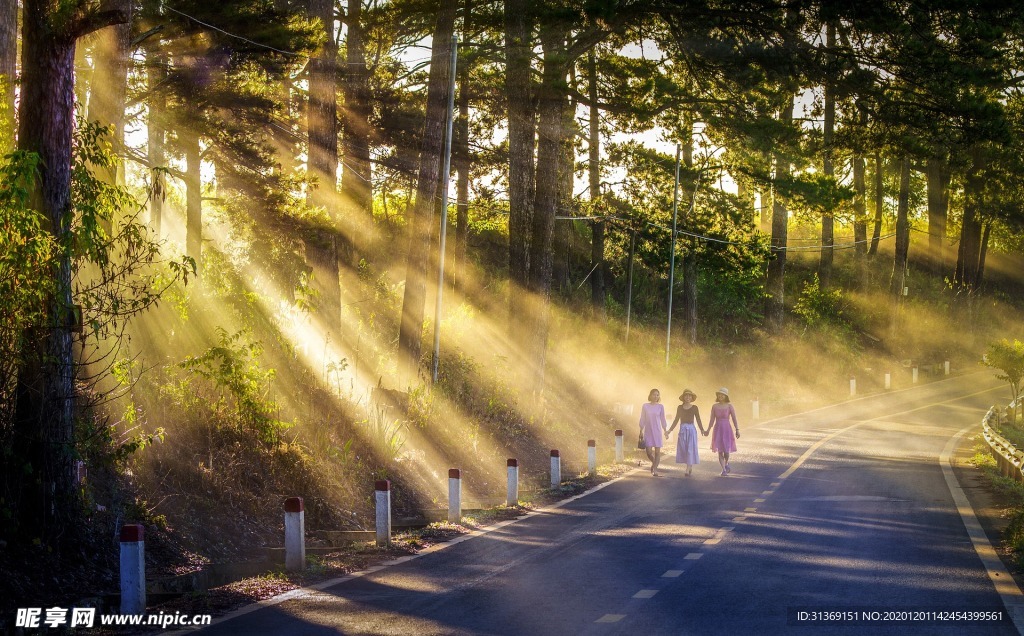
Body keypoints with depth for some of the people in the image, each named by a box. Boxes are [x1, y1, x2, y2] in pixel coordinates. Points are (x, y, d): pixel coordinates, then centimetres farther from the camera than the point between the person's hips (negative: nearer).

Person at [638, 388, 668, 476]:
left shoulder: (660, 407, 3)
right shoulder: (645, 406, 2)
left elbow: (662, 420, 9)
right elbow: (642, 420, 6)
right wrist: (640, 432, 4)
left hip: (657, 431, 0)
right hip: (648, 431, 0)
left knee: (657, 451, -3)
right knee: (649, 452, -5)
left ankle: (655, 470, 3)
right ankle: (654, 462, 25)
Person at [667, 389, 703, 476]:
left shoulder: (694, 407, 1)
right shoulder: (680, 407, 7)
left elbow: (698, 420, -1)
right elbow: (676, 420, 14)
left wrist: (702, 430, -15)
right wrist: (669, 430, 11)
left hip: (691, 429, -3)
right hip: (682, 430, 3)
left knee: (690, 449, -8)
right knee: (683, 449, 3)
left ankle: (687, 470, -10)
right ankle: (690, 467, 19)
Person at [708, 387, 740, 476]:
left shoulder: (729, 406, -3)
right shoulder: (714, 406, 4)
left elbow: (734, 419, -6)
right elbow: (712, 420, 9)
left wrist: (737, 430, -14)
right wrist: (708, 431, 7)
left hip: (726, 430, -2)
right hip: (717, 430, 2)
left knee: (726, 450, -4)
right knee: (720, 451, -2)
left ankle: (726, 463, 27)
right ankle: (723, 469, 5)